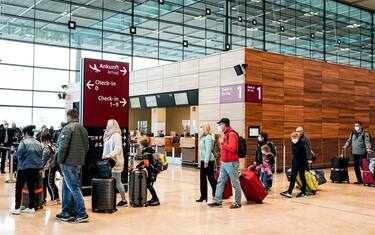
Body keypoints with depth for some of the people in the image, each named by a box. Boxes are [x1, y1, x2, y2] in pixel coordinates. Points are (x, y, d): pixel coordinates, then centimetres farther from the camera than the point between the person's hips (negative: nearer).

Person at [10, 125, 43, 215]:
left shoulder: (24, 142, -11)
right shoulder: (38, 143, 8)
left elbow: (18, 154, -14)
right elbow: (40, 156, 13)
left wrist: (15, 153, 7)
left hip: (24, 167, -6)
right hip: (36, 168, 6)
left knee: (19, 187, 5)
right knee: (31, 187, 12)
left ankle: (17, 208, 5)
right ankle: (31, 207, 14)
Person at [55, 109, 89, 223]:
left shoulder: (68, 128, -12)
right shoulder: (83, 129, 12)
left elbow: (63, 146, -18)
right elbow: (86, 147, 13)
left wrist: (59, 160, -9)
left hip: (68, 163, -8)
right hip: (79, 162, 8)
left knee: (74, 188, -4)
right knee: (66, 187, 16)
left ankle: (82, 215, -3)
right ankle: (65, 213, 21)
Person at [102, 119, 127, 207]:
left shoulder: (116, 135, -11)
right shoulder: (109, 135, 16)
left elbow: (118, 149, -19)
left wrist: (109, 155, -25)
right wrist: (105, 156, 7)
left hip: (115, 162, -8)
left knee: (117, 182, -2)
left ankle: (124, 200, 8)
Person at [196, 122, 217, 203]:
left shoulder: (208, 137, -13)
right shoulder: (203, 138, 14)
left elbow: (208, 150, -19)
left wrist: (206, 162, -20)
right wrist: (203, 161, 15)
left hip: (208, 161, -9)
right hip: (203, 161, 9)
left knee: (211, 178, -1)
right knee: (203, 179, 11)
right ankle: (203, 196, 18)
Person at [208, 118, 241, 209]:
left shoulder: (232, 134, -14)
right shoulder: (226, 134, 15)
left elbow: (232, 148, -24)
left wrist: (223, 143, -15)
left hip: (232, 163, -10)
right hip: (225, 163, 10)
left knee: (235, 184, 1)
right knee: (220, 182, 8)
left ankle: (238, 203, 10)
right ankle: (218, 201, 12)